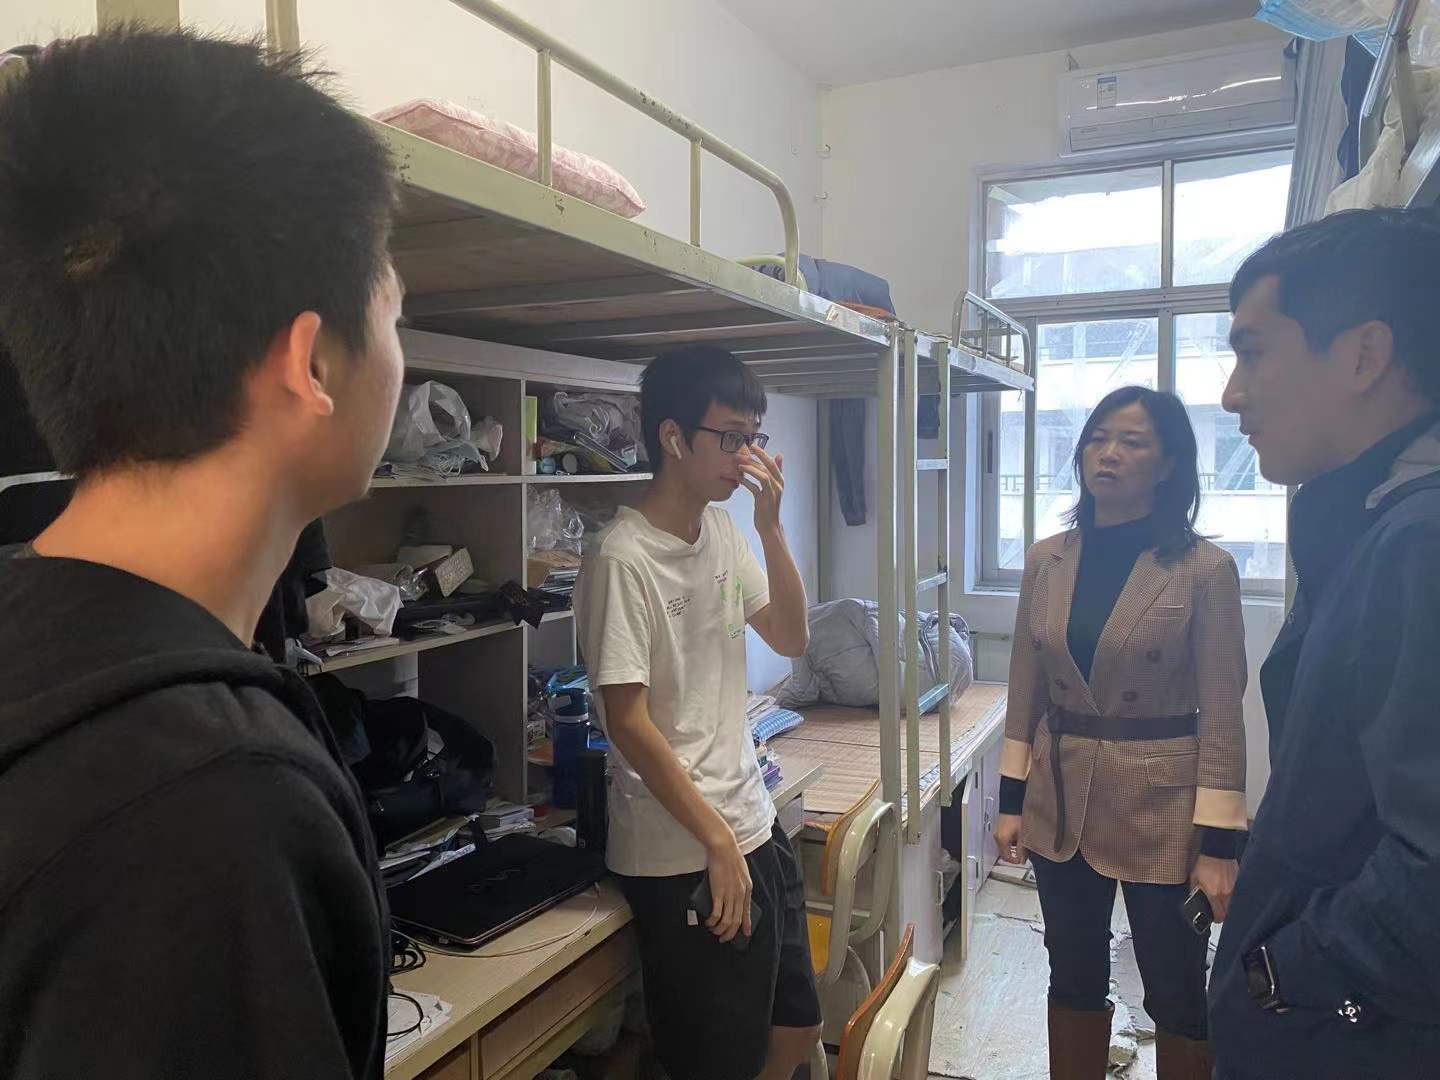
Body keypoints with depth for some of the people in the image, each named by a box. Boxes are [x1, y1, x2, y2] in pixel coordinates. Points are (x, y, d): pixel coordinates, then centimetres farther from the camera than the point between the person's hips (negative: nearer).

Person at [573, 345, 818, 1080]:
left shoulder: (723, 532, 5)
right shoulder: (623, 558, -19)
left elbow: (791, 640, 9)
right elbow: (627, 722, -20)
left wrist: (771, 528, -5)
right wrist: (719, 843, -16)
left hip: (753, 827, 8)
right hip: (684, 857, -8)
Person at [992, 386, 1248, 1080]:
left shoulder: (1203, 570, -10)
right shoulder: (1047, 561, 1)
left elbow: (1221, 717, -10)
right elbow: (1025, 693, 6)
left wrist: (1219, 844, -11)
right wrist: (1012, 801, 5)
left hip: (1161, 809, -3)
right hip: (1061, 800, 4)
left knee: (1177, 996, 13)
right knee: (1074, 980, 18)